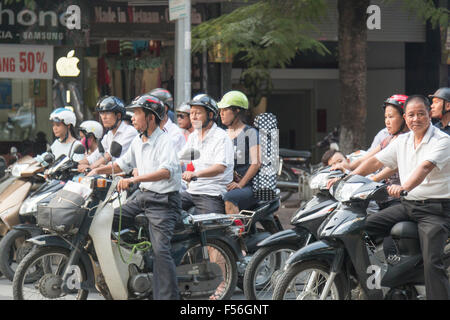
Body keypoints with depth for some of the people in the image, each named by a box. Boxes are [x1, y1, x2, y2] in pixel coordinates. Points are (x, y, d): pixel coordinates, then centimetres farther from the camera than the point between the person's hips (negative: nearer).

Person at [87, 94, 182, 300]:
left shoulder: (165, 140, -14)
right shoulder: (138, 141, 13)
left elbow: (166, 171, -30)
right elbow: (123, 164, 27)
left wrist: (134, 179, -38)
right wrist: (98, 170, 11)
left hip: (163, 200, -9)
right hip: (142, 196, 9)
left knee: (160, 250, -19)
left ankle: (168, 296, -19)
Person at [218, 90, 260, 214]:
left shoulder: (250, 133, 0)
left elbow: (256, 163, -10)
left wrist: (240, 184, -18)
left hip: (248, 185, -6)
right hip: (225, 185, 6)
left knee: (229, 198, -36)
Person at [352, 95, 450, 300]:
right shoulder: (402, 141, 13)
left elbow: (425, 167, -27)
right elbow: (375, 161, 15)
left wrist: (404, 187, -44)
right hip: (408, 205, 7)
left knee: (432, 263, -21)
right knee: (363, 227, -4)